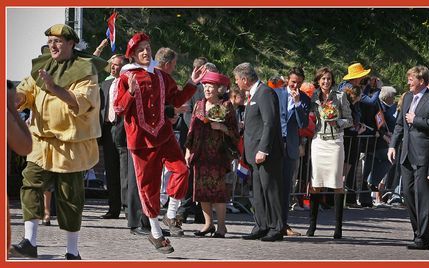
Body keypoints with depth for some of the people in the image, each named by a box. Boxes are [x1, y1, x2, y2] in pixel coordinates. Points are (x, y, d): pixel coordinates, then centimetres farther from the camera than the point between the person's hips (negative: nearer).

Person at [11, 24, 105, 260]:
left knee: (69, 196, 2)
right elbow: (26, 92, 6)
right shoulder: (42, 67, 12)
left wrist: (55, 89, -35)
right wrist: (16, 97, -18)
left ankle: (72, 252, 12)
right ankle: (30, 242, -10)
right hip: (42, 141, 5)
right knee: (31, 185, -9)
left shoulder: (85, 70, -9)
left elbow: (83, 102, -23)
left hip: (71, 145, -5)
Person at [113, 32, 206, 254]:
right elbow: (119, 109, -9)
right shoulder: (126, 78, -3)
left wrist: (191, 85, 10)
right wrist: (131, 92, -25)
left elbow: (175, 100, 20)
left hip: (163, 134, 3)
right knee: (148, 184, 3)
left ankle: (171, 216, 0)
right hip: (140, 138, -3)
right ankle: (155, 233, 16)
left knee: (181, 169, -18)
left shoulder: (161, 77, 11)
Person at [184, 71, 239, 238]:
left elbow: (234, 132, 1)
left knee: (217, 187, -8)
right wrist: (188, 150, 10)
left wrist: (222, 127, -17)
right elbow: (192, 129, 15)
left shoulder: (226, 107, -1)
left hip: (218, 153, -5)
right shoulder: (199, 106, 13)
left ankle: (221, 225, -2)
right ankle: (208, 224, 12)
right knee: (201, 187, 3)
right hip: (200, 154, 5)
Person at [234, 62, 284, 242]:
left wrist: (263, 150, -23)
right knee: (258, 192, 11)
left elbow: (270, 123, -20)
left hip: (267, 153, -10)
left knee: (270, 190, -6)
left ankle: (276, 229, -1)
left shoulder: (265, 93, -13)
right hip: (257, 153, 10)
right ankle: (261, 227, 15)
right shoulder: (254, 94, 18)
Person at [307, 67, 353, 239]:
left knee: (337, 183, -3)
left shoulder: (340, 97, 4)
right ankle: (312, 225, 5)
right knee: (315, 183, 0)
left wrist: (337, 122, -11)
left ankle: (338, 226, 0)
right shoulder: (313, 97, 10)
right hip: (318, 140, 2)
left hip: (335, 141, -2)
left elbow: (349, 120, 5)